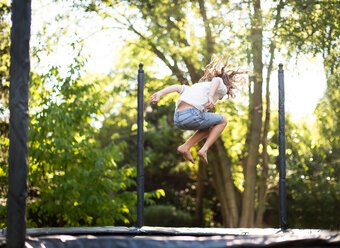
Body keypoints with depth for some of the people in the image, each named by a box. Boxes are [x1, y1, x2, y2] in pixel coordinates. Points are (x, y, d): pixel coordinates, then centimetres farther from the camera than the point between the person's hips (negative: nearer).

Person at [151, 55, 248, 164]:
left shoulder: (197, 86, 35)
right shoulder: (222, 88, 16)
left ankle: (185, 147, 15)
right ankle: (204, 150, 5)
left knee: (210, 126, 30)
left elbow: (177, 87, 21)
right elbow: (217, 79, -9)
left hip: (177, 119, 7)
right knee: (223, 121, 17)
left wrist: (159, 94, 7)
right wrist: (211, 97, -26)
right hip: (192, 115, -7)